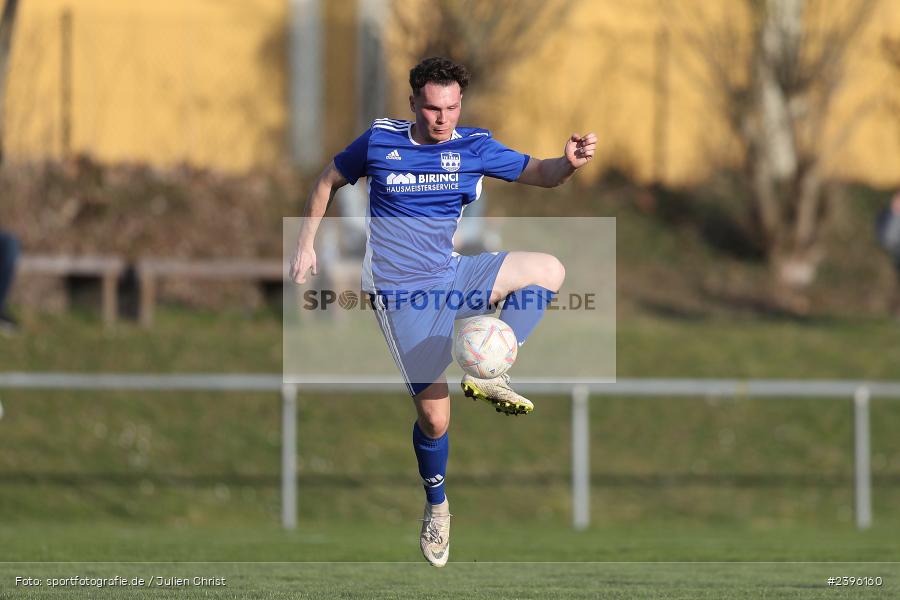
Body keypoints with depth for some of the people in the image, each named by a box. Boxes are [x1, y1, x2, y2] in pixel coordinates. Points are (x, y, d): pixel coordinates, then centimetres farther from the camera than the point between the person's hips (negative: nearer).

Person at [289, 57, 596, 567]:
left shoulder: (474, 147, -1)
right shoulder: (381, 140, -3)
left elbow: (538, 173, -8)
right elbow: (329, 181, 13)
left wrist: (570, 162, -31)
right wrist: (307, 244, 9)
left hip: (454, 276, 3)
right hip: (402, 293, -3)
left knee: (549, 270, -21)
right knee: (435, 415, -7)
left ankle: (487, 372, -21)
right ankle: (437, 506, 19)